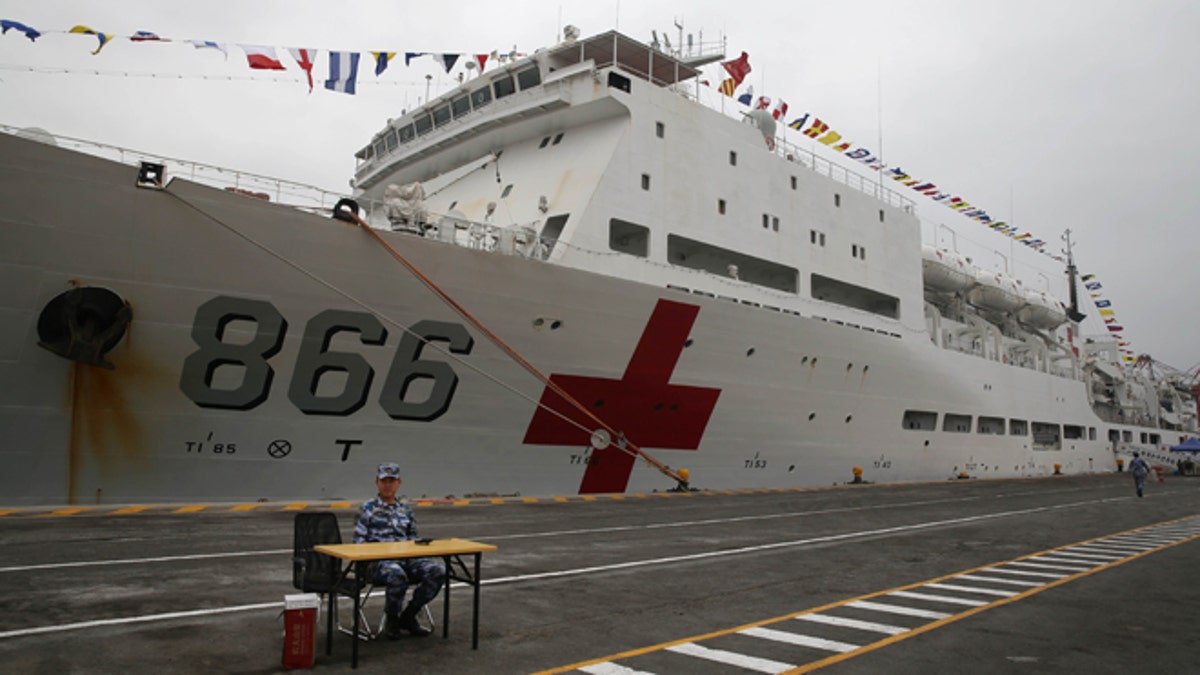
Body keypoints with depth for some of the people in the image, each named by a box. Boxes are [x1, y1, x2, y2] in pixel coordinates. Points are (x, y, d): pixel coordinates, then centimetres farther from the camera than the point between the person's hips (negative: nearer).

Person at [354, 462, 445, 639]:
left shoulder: (405, 508, 18)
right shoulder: (367, 508, 5)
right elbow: (359, 542, 2)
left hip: (407, 558, 5)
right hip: (379, 561, -5)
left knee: (438, 571, -22)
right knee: (397, 575, -40)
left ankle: (408, 616, -3)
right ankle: (392, 620, -10)